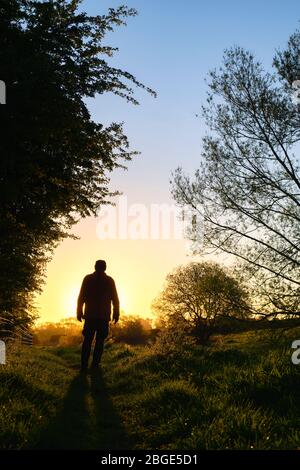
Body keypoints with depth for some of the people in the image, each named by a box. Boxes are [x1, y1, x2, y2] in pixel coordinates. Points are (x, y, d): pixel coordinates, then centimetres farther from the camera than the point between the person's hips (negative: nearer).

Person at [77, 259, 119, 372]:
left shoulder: (88, 279, 2)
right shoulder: (109, 280, 1)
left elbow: (81, 297, 0)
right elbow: (115, 299, 0)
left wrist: (79, 312, 6)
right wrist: (116, 314, 5)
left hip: (90, 315, 1)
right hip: (104, 316, -1)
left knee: (87, 340, 7)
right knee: (100, 341, 5)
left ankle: (84, 366, 1)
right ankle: (95, 365, -1)